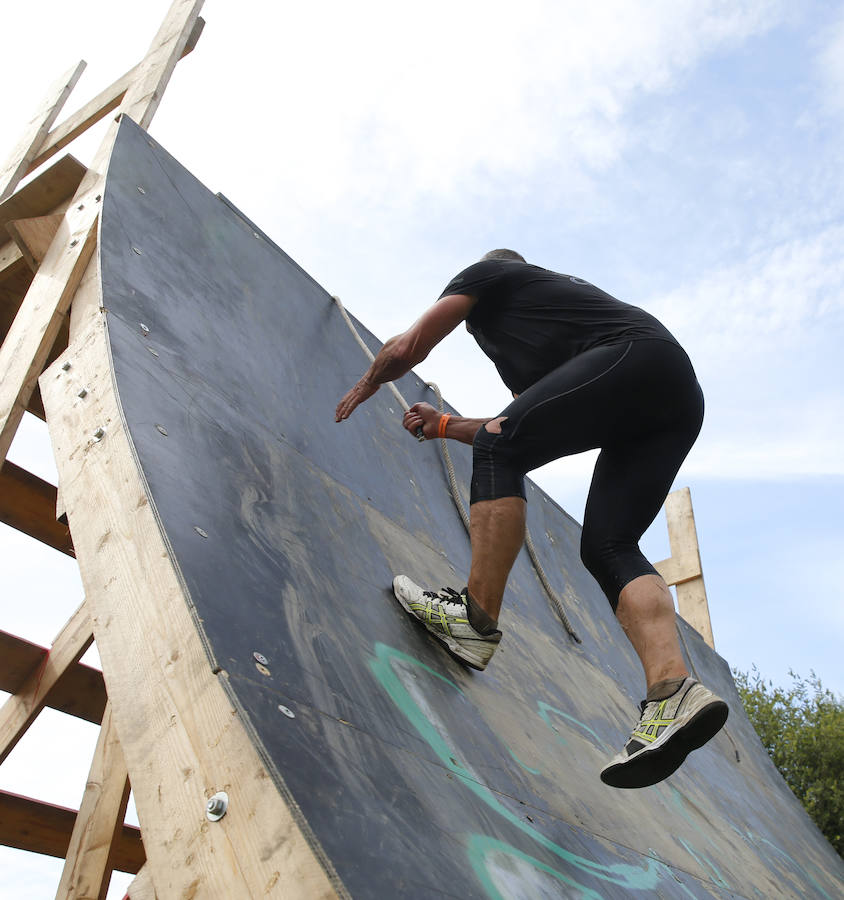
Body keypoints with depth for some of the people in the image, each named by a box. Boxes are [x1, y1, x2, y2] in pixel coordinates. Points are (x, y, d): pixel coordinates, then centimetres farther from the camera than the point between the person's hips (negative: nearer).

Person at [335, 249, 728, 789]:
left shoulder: (486, 273, 19)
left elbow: (407, 349, 15)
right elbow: (523, 432, 42)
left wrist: (363, 389, 35)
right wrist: (444, 425, 50)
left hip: (631, 357, -8)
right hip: (681, 395, 8)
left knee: (497, 450, -10)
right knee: (607, 546, -1)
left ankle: (477, 619, -15)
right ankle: (673, 691, -17)